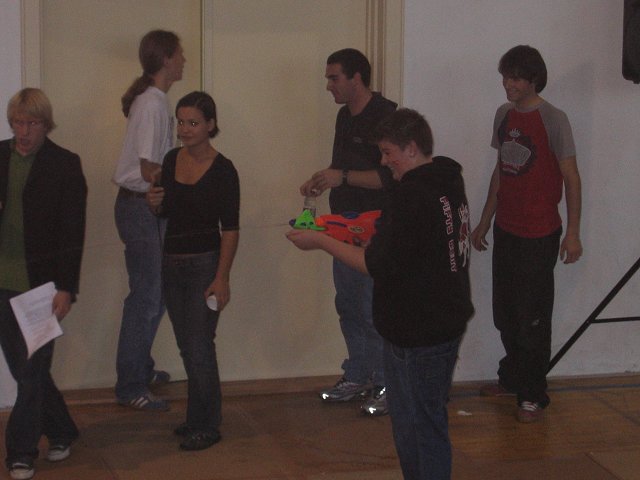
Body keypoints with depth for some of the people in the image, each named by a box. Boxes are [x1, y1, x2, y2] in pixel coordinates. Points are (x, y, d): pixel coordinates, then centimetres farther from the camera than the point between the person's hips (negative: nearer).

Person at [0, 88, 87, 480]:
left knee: (33, 371, -1)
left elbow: (73, 233, -7)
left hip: (41, 283, -4)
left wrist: (67, 288, -12)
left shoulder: (65, 165, -4)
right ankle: (61, 433, 29)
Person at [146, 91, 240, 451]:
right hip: (172, 264, 6)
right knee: (188, 346, 12)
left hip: (204, 264, -6)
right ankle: (198, 418, 24)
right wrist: (155, 203, -6)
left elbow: (231, 229, -13)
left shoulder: (222, 170, -12)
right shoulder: (172, 160, 6)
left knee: (199, 347, -6)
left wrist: (222, 278, -19)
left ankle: (207, 427, 4)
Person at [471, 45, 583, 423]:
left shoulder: (553, 120, -12)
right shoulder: (504, 115, 8)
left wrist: (573, 233, -14)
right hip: (506, 231, 7)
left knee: (532, 318, -1)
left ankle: (533, 395, 8)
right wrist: (485, 221, 19)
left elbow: (571, 178, -10)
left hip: (539, 235, -7)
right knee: (505, 314, 15)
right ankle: (512, 378, 31)